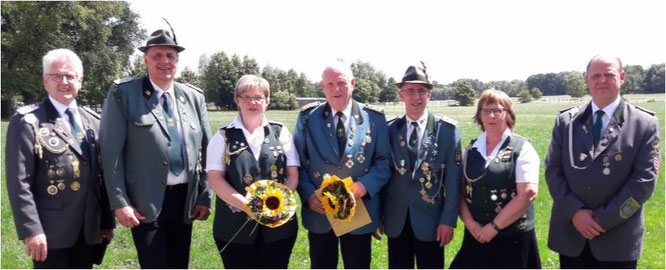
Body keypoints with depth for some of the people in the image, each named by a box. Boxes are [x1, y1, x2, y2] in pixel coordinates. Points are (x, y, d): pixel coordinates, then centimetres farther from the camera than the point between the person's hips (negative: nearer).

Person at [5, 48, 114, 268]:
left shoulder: (94, 122, 10)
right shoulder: (27, 122, -6)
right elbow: (19, 182, -11)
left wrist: (107, 221, 11)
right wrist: (31, 230, -16)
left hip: (88, 231, 5)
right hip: (51, 233, -5)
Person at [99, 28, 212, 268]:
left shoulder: (194, 97, 6)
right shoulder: (123, 93, -5)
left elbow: (205, 150, 9)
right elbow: (111, 151, -7)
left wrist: (204, 197, 5)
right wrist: (119, 202, -11)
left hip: (185, 199, 4)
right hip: (145, 202, -4)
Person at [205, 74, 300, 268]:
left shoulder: (280, 132, 7)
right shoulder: (223, 136, 4)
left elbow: (293, 174, 4)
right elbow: (215, 179, -4)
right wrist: (246, 205, -17)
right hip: (235, 226, -1)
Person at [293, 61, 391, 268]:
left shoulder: (374, 118, -3)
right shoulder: (308, 117, -1)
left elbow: (384, 161, -1)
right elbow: (298, 163, 2)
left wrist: (366, 184, -18)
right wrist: (308, 194, -13)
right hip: (319, 212, 1)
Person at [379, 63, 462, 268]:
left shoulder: (447, 129, -5)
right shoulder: (390, 129, 2)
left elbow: (453, 178, -6)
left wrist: (448, 220, -8)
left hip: (429, 220, -2)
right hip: (396, 220, 3)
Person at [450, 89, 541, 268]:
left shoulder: (522, 148, -5)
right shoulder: (471, 149, 7)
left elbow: (527, 194, -14)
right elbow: (460, 192, 6)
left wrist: (494, 227, -13)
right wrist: (470, 223, -8)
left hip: (512, 238, -3)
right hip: (476, 236, 3)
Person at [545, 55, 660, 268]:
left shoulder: (645, 124, -3)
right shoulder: (566, 121, 4)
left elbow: (644, 180, -8)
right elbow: (553, 170, 0)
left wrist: (604, 219, -14)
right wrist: (574, 212, -13)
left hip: (617, 239, -2)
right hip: (570, 233, 2)